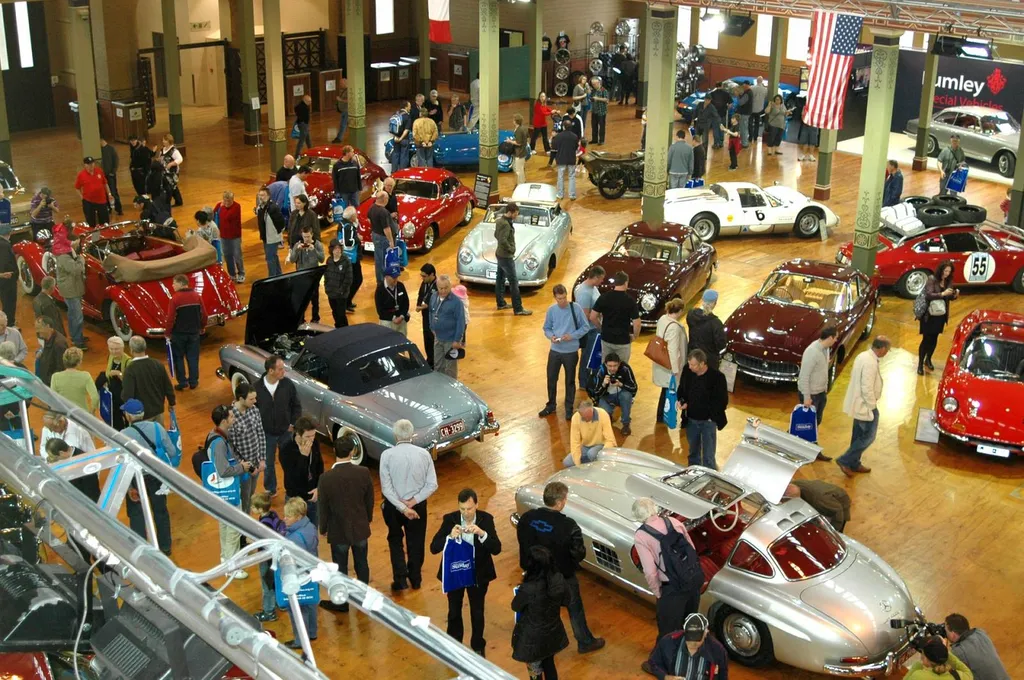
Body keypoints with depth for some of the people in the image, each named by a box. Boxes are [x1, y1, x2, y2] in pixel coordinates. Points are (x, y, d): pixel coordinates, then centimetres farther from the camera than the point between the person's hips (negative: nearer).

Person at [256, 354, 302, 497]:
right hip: (266, 433, 0)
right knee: (268, 463, 17)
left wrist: (293, 423, -7)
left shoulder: (288, 384, -14)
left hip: (285, 432, 0)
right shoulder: (258, 387, -16)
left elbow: (296, 406, -2)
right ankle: (270, 489, 37)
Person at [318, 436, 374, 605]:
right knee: (362, 564, 20)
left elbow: (323, 507, -10)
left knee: (340, 567, 14)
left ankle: (341, 603, 29)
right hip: (360, 528, 2)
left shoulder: (326, 478, -22)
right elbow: (370, 500, -2)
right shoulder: (364, 473, -16)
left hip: (338, 531, -2)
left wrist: (323, 529, 7)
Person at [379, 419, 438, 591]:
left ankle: (400, 579, 14)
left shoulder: (387, 455, -15)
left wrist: (402, 508, -17)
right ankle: (415, 579, 30)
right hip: (418, 505, 1)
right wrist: (413, 501, -14)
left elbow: (386, 488, -18)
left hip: (393, 505, -1)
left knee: (395, 541, 20)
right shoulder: (424, 453, -10)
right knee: (416, 543, 19)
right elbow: (432, 485, -12)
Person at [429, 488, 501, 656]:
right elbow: (433, 548, -19)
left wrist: (482, 533, -39)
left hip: (478, 574, 0)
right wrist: (450, 537, -37)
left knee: (477, 612, 16)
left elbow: (496, 549, -22)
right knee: (454, 611, 18)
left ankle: (478, 646, 39)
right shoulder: (450, 519, -16)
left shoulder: (486, 519, -16)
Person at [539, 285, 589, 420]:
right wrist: (551, 336, -15)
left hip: (571, 351, -2)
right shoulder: (551, 310, -4)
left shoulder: (576, 308, -11)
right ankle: (550, 405, 31)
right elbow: (547, 328, 6)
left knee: (570, 381, 11)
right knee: (551, 379, 12)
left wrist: (572, 336, -19)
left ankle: (569, 409, 26)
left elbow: (585, 327, -6)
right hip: (555, 351, 2)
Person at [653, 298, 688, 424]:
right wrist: (675, 369, -19)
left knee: (666, 390, 21)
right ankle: (661, 417, 21)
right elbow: (673, 350, -26)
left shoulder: (663, 319, 0)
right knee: (668, 391, 8)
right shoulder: (674, 327, -28)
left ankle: (662, 416, 33)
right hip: (669, 366, -9)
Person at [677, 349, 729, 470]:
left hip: (708, 422, -4)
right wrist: (681, 401, -9)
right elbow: (681, 389, 9)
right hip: (691, 420, 5)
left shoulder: (717, 377, -21)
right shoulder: (687, 371, -9)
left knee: (708, 458, 0)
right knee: (693, 453, 23)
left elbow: (723, 401, -12)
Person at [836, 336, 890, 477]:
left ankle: (854, 464, 30)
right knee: (868, 436, 3)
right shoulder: (870, 363, -28)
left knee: (858, 435, 19)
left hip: (858, 403, 10)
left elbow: (853, 376, 14)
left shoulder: (863, 355, 3)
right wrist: (872, 406, -15)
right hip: (864, 405, -10)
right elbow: (867, 389, -28)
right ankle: (844, 460, 7)